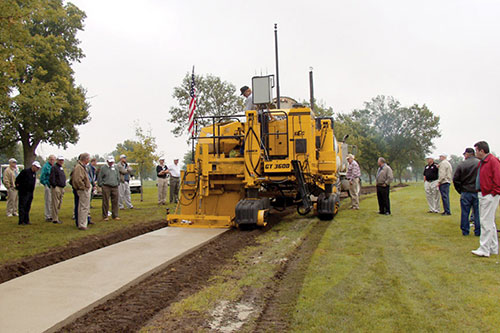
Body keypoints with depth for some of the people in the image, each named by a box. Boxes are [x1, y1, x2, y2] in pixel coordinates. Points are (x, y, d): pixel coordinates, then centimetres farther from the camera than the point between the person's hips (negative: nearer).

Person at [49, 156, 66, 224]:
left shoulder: (61, 168, 20)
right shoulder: (54, 167, -7)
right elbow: (51, 178, -15)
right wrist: (54, 186, -17)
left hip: (61, 188, 9)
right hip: (56, 188, -9)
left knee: (60, 203, 12)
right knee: (55, 204, -7)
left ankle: (56, 217, 20)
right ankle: (55, 219, -5)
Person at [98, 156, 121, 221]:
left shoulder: (115, 168, 16)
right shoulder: (103, 168, 3)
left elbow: (118, 177, 23)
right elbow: (99, 177, 4)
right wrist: (101, 185, 0)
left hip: (115, 187, 4)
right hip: (106, 187, -4)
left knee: (115, 202, 3)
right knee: (106, 202, -3)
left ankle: (115, 216, 10)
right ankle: (105, 216, 4)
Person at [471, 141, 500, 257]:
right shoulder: (481, 162, 17)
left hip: (490, 196, -10)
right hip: (482, 195, 10)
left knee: (486, 222, -9)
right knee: (490, 222, 15)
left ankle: (484, 249, -7)